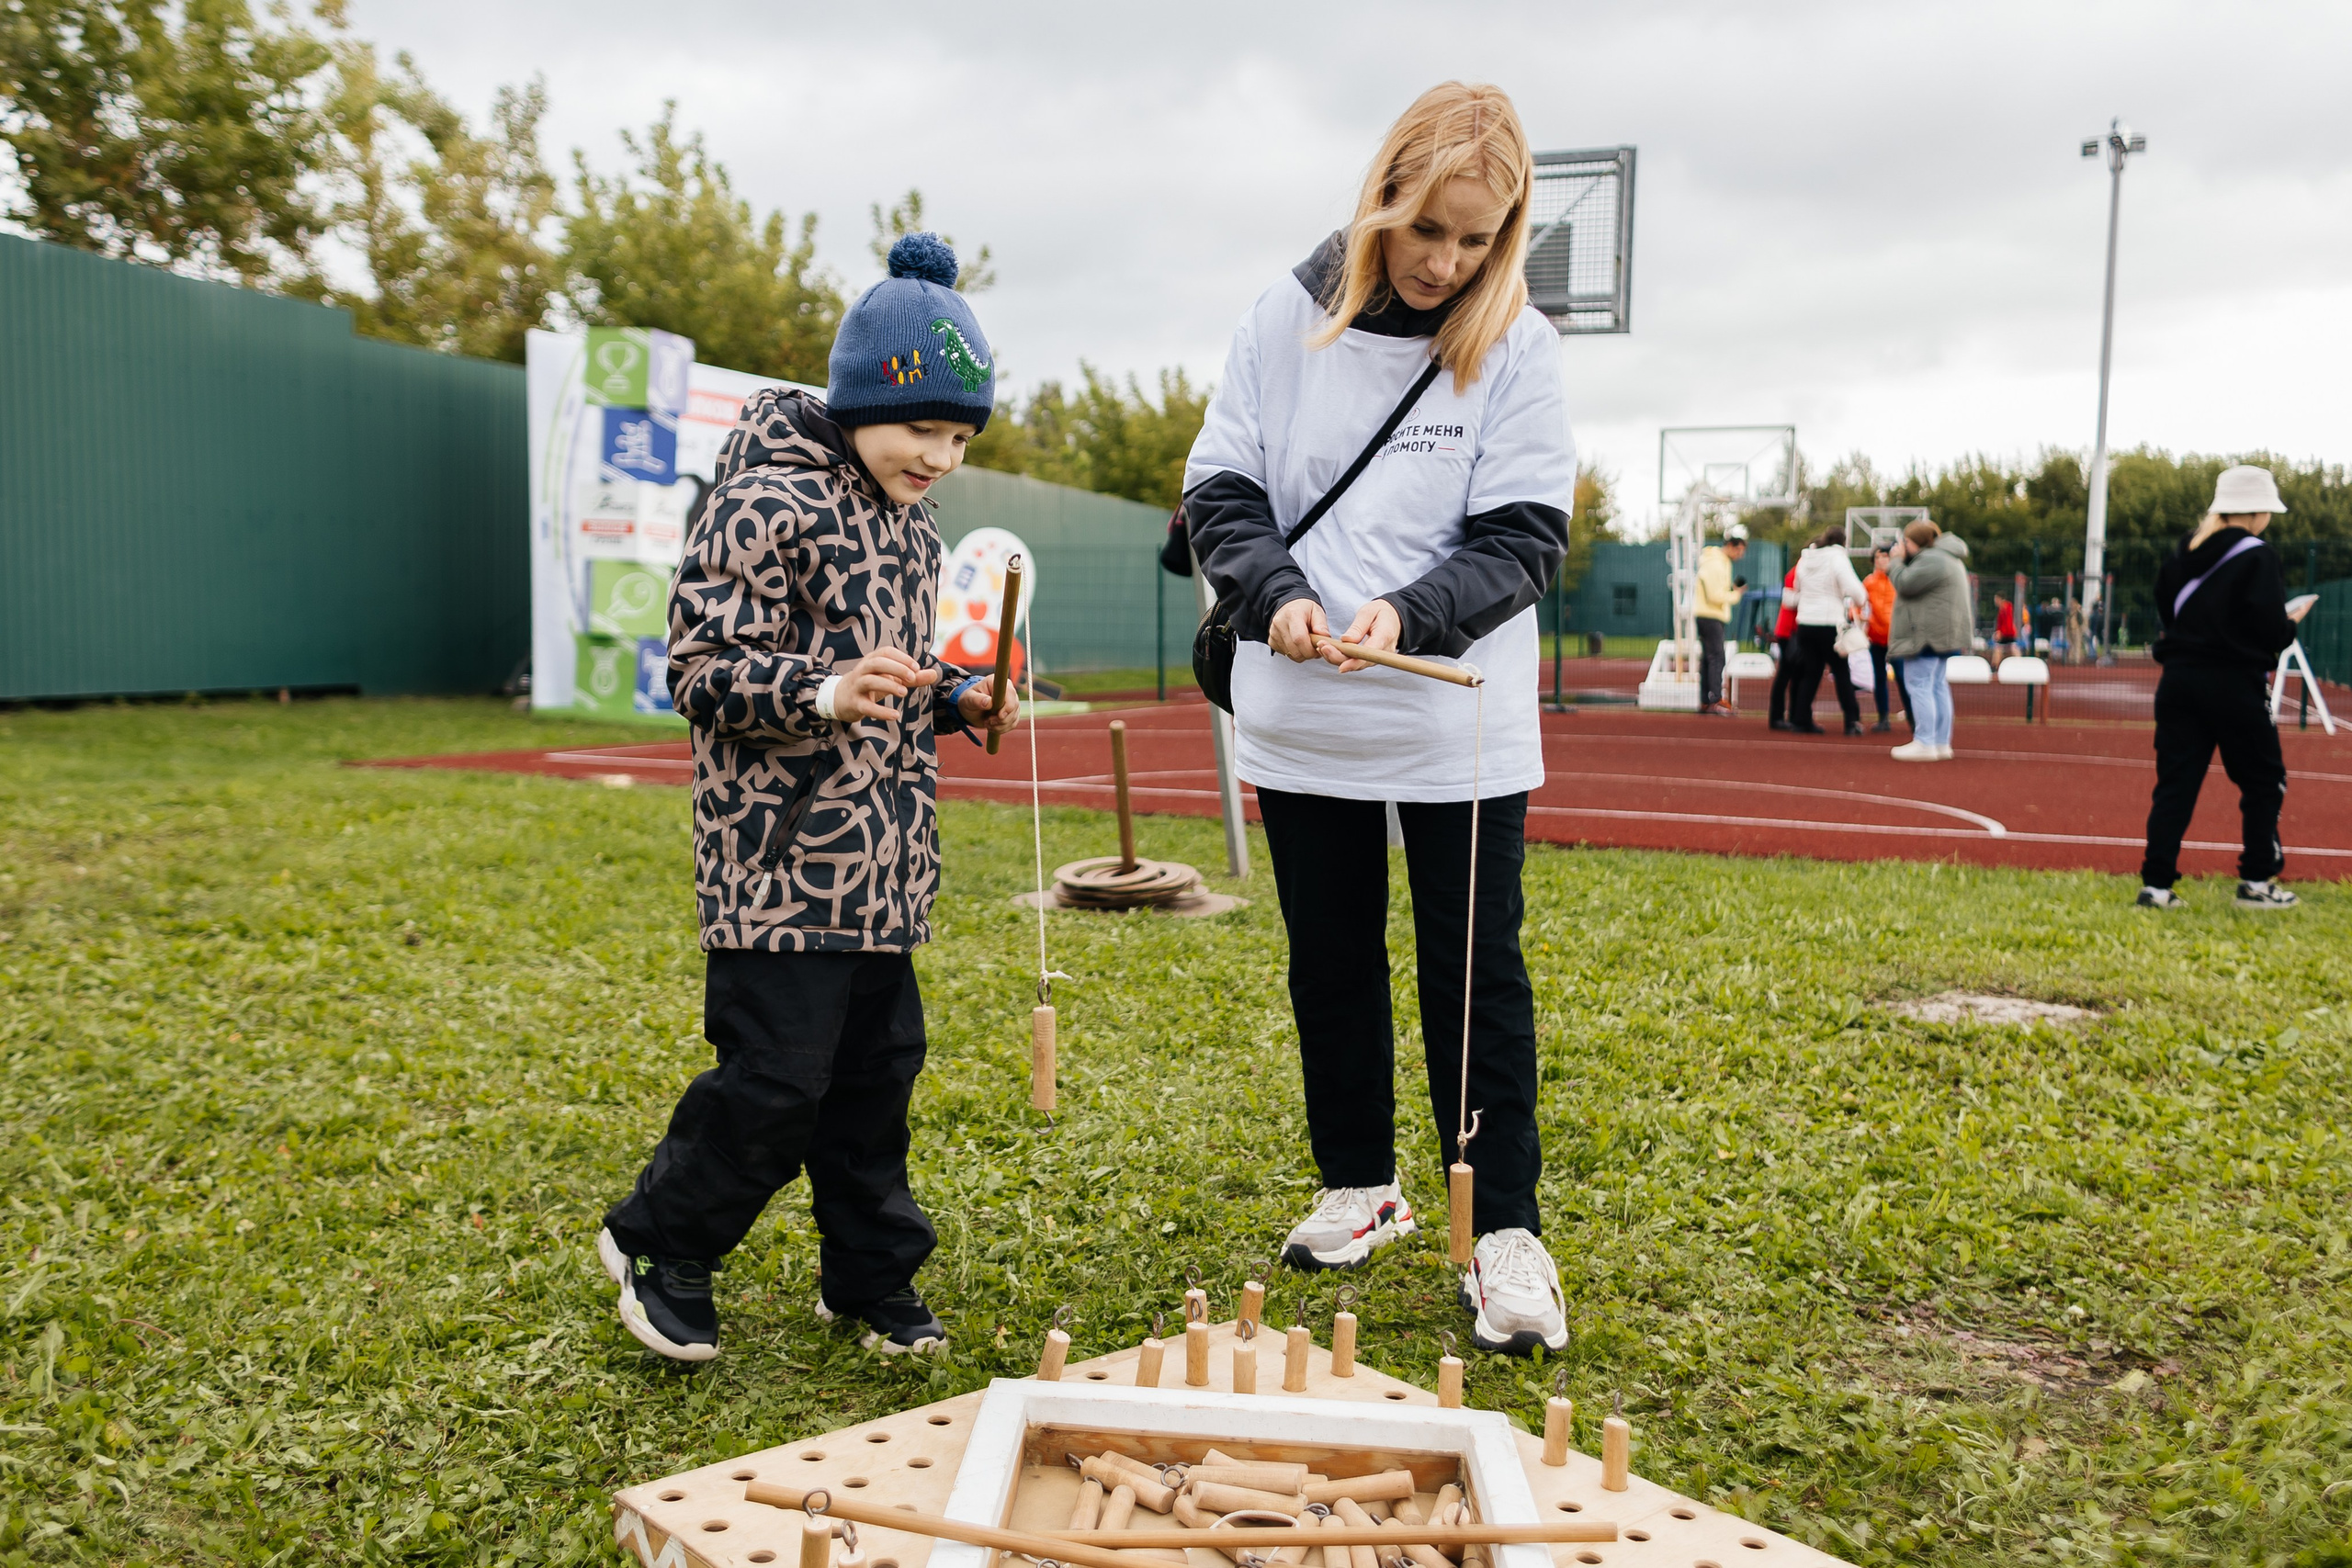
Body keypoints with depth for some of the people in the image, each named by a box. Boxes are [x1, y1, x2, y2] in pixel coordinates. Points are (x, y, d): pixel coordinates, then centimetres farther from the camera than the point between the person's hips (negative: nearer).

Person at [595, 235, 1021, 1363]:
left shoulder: (908, 524, 14)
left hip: (883, 865, 8)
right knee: (775, 1078, -4)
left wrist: (954, 699, 7)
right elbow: (704, 672, -17)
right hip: (783, 863, -8)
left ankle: (871, 1278, 27)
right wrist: (823, 692, -32)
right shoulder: (764, 507, -13)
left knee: (879, 1068, 13)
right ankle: (658, 1246, 19)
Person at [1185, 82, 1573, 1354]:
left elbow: (1525, 536, -6)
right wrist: (1278, 592, -15)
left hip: (1459, 723, -2)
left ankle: (1505, 1229, 13)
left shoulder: (1515, 346, -3)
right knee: (1330, 959, 13)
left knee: (1478, 971, 2)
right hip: (1303, 718, 2)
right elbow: (1220, 491, 3)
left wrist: (1412, 611, -23)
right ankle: (1359, 1186, 31)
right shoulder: (1287, 320, 1)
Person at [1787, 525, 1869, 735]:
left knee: (1810, 672, 12)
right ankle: (1852, 721, 5)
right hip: (1830, 624, -5)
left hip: (1804, 623, 5)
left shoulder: (1805, 559, 9)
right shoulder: (1837, 557, -10)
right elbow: (1852, 588, -17)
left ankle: (1801, 720, 8)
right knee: (1841, 672, 5)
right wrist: (1862, 602, 3)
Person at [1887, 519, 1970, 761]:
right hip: (1942, 633, 11)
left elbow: (1905, 584, -19)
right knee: (1938, 686, 12)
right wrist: (1902, 561, 10)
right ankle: (1942, 743, 14)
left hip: (1927, 633, -11)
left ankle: (1924, 743, -11)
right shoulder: (1947, 557, 20)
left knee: (1918, 685, -9)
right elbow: (1915, 582, 21)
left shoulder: (1932, 559, -15)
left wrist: (1896, 562, -2)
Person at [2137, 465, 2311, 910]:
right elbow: (2271, 632, -14)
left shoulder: (2182, 556, 7)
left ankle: (2156, 884, 0)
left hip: (2179, 680, 5)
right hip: (2235, 685, -5)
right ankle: (2257, 882, 15)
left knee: (2175, 782, 5)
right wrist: (2292, 623, 6)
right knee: (2263, 781, 11)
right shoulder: (2258, 557, -11)